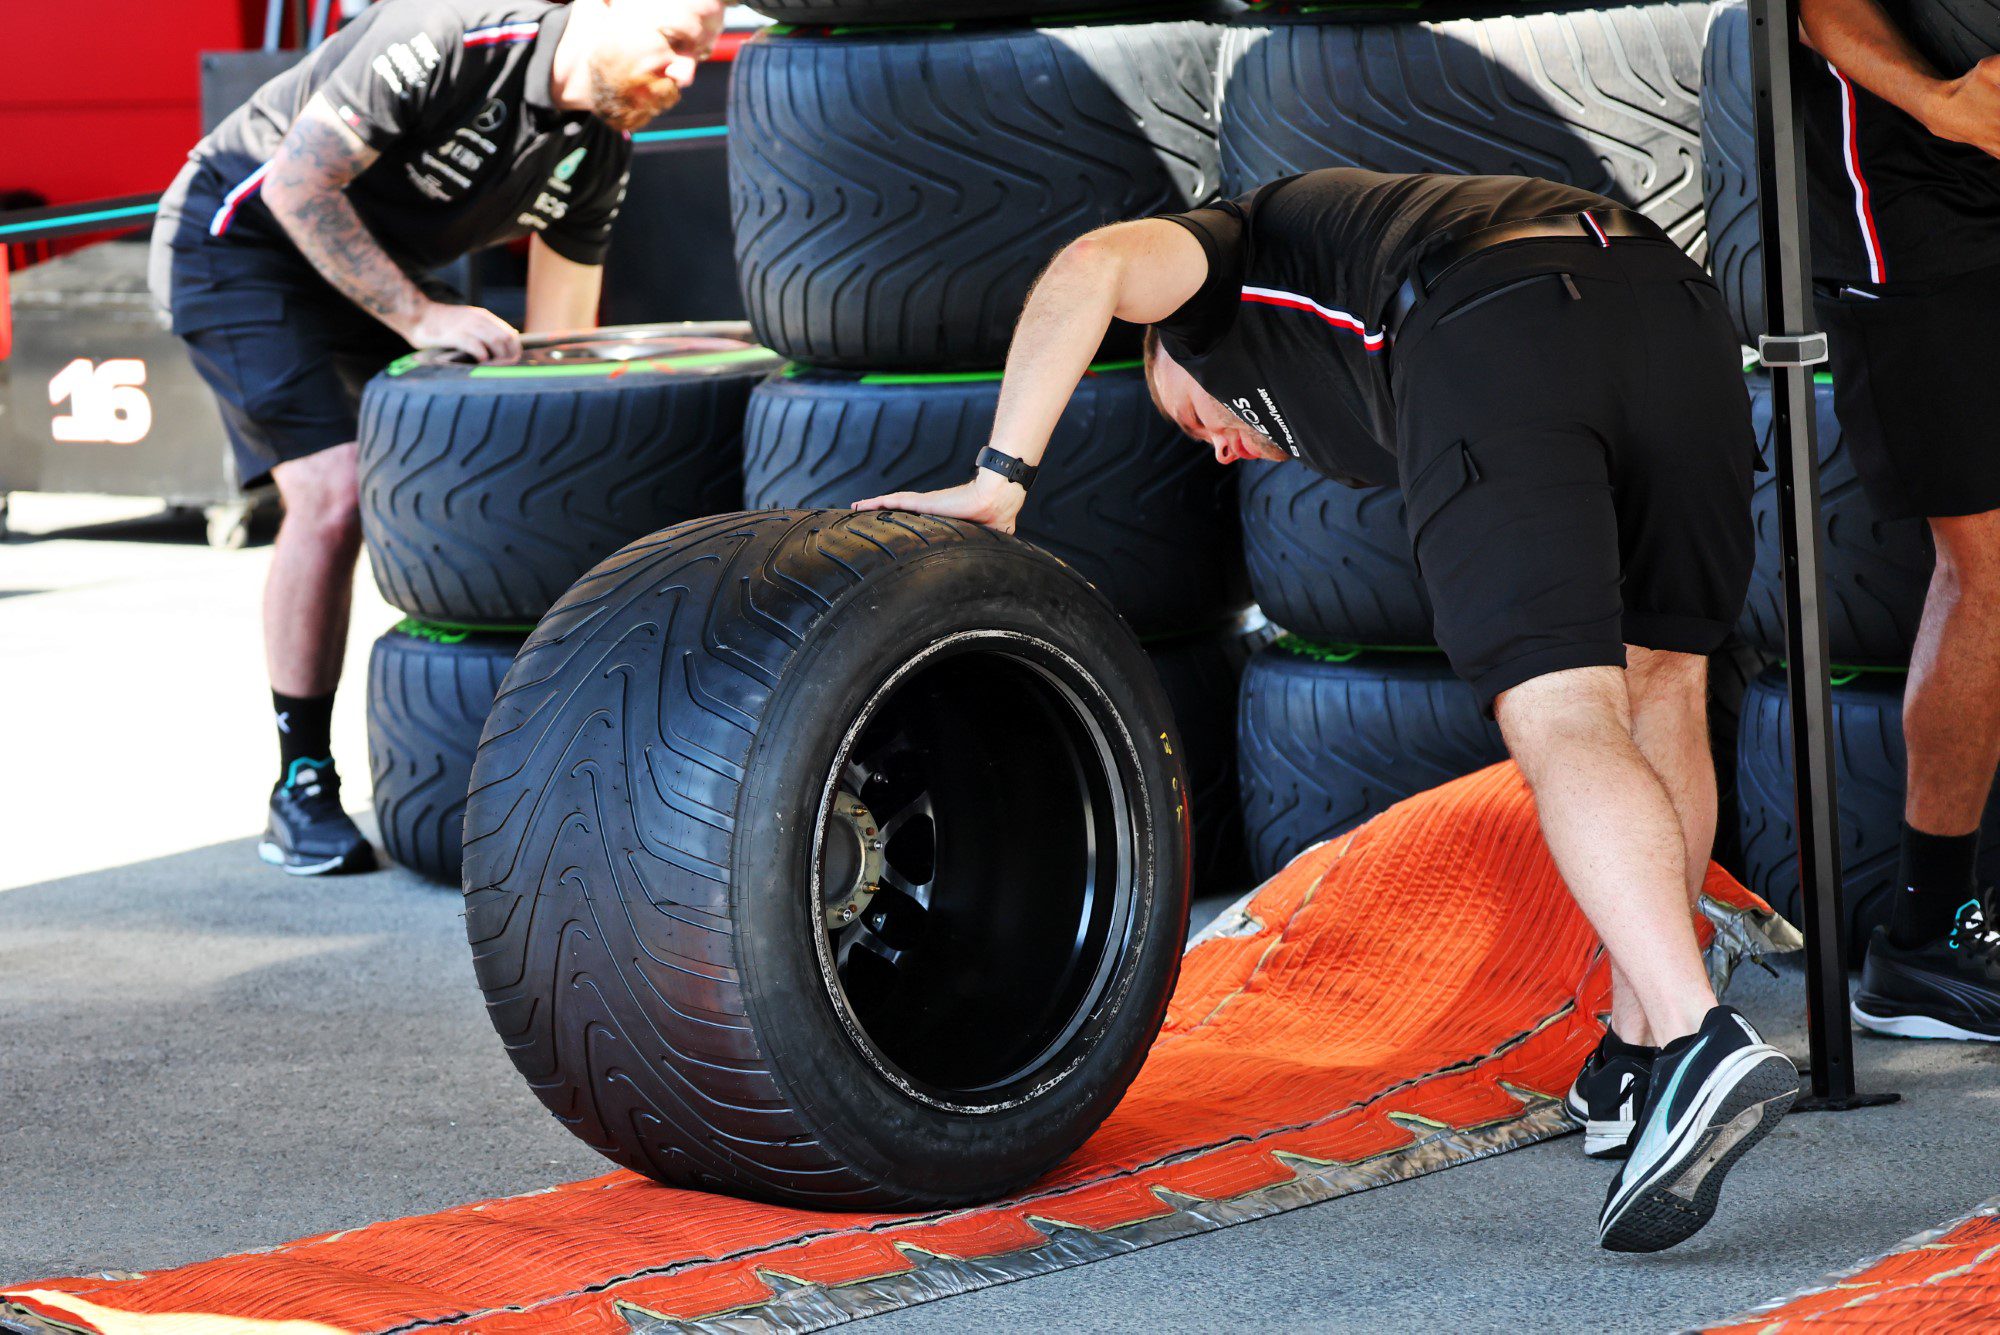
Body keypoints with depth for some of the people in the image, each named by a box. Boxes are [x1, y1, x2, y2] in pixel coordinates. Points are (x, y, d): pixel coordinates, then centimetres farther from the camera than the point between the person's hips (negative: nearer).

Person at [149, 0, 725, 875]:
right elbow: (296, 187, -28)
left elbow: (558, 344, 3)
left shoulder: (599, 155, -4)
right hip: (238, 238, -8)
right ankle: (301, 792, -12)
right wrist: (422, 318, -28)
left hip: (376, 272, 9)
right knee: (335, 493, -21)